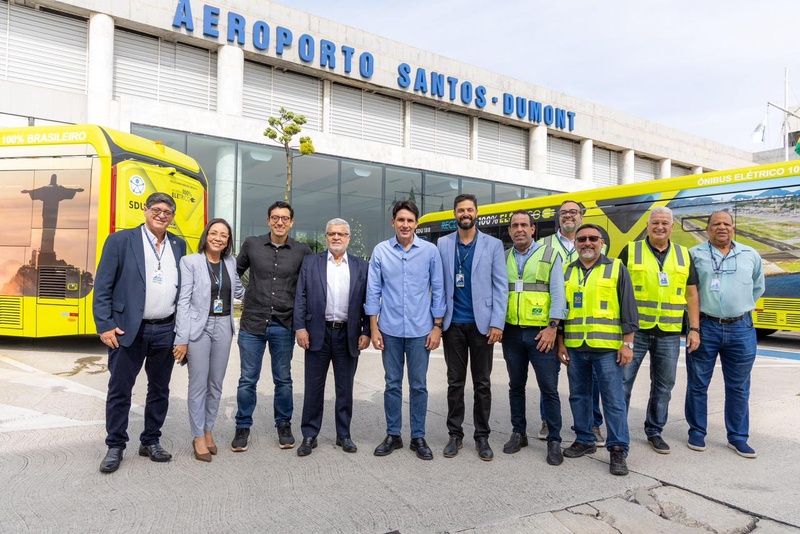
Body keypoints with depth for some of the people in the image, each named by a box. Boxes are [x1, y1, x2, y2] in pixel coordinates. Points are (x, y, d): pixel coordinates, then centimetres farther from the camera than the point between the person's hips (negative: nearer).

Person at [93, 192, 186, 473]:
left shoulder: (179, 245, 8)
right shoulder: (120, 240, -3)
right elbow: (102, 286, -5)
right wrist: (105, 326, -11)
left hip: (166, 330, 4)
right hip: (128, 330, -3)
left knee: (159, 389, 13)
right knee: (119, 390, 6)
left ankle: (151, 442, 27)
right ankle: (115, 447, 21)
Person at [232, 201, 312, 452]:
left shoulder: (302, 251, 0)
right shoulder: (251, 244, 1)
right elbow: (235, 272, 14)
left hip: (284, 325, 0)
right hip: (252, 323, 0)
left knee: (283, 380, 11)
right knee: (247, 380, 7)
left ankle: (284, 425, 28)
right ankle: (243, 427, 23)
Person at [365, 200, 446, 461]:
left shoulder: (430, 250, -1)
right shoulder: (380, 251, -1)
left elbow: (438, 290, 2)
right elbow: (373, 291, 1)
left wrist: (437, 327, -2)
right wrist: (373, 328, -2)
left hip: (420, 330, 0)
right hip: (390, 330, 1)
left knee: (418, 385, 8)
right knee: (392, 384, 11)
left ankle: (418, 437, 21)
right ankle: (393, 435, 24)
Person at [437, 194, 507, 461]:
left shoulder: (493, 244, 2)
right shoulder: (443, 244, 5)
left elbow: (501, 286, -1)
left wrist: (497, 323, -9)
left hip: (481, 324, -1)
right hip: (453, 324, 1)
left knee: (482, 384, 8)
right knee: (455, 382, 10)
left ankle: (482, 437, 20)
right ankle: (455, 434, 22)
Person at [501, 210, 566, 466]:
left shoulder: (549, 255, 0)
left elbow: (558, 294, -6)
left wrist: (552, 327, -13)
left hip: (540, 332, -3)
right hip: (512, 332, 3)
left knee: (549, 388, 1)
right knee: (516, 386, 13)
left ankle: (554, 440, 13)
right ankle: (518, 433, 26)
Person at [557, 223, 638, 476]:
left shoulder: (616, 269, 1)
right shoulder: (567, 272, 11)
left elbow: (628, 308, -1)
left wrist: (628, 343, -6)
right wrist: (561, 343, 10)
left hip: (607, 347, -4)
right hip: (575, 348, 4)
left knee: (614, 400, 0)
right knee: (578, 396, 13)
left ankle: (618, 449, 11)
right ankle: (584, 440, 27)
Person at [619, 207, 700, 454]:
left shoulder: (683, 255, 9)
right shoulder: (630, 251, 0)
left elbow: (691, 294, 10)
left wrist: (694, 328, 3)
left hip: (669, 332, 3)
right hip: (635, 329, -3)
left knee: (664, 385, 12)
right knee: (623, 380, 0)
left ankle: (654, 431, 27)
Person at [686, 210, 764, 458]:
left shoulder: (750, 255, 8)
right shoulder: (694, 254, -2)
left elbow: (758, 287, 22)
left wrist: (742, 307, 17)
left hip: (741, 329, 3)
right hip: (705, 327, -2)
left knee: (739, 387, 10)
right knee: (698, 384, 6)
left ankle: (738, 437, 23)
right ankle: (697, 432, 20)